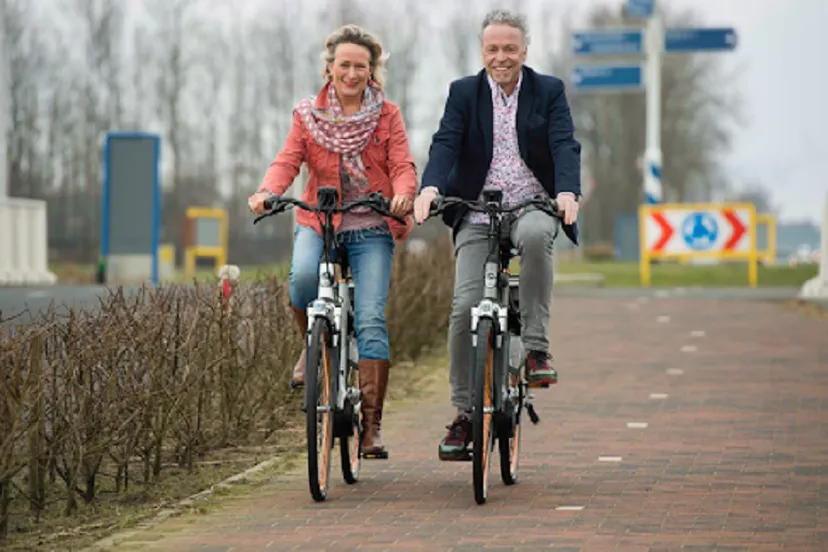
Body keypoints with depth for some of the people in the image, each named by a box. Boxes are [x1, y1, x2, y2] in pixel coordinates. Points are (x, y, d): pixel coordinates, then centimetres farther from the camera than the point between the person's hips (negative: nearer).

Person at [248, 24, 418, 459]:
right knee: (303, 276, -33)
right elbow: (287, 161, -3)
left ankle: (371, 423, -10)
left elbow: (402, 166, -4)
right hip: (318, 222, 0)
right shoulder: (308, 116, 9)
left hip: (370, 229, 0)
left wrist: (403, 194, -27)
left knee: (371, 319, -14)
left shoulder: (387, 116, 7)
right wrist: (267, 191, -25)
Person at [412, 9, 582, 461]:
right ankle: (463, 413, 3)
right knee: (465, 308, -10)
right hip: (477, 216, 1)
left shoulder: (549, 91, 3)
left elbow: (565, 145, -10)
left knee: (536, 236, -38)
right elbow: (445, 144, -9)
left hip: (533, 206, -1)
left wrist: (568, 192, -30)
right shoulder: (463, 93, 5)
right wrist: (430, 188, -30)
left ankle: (535, 347, -26)